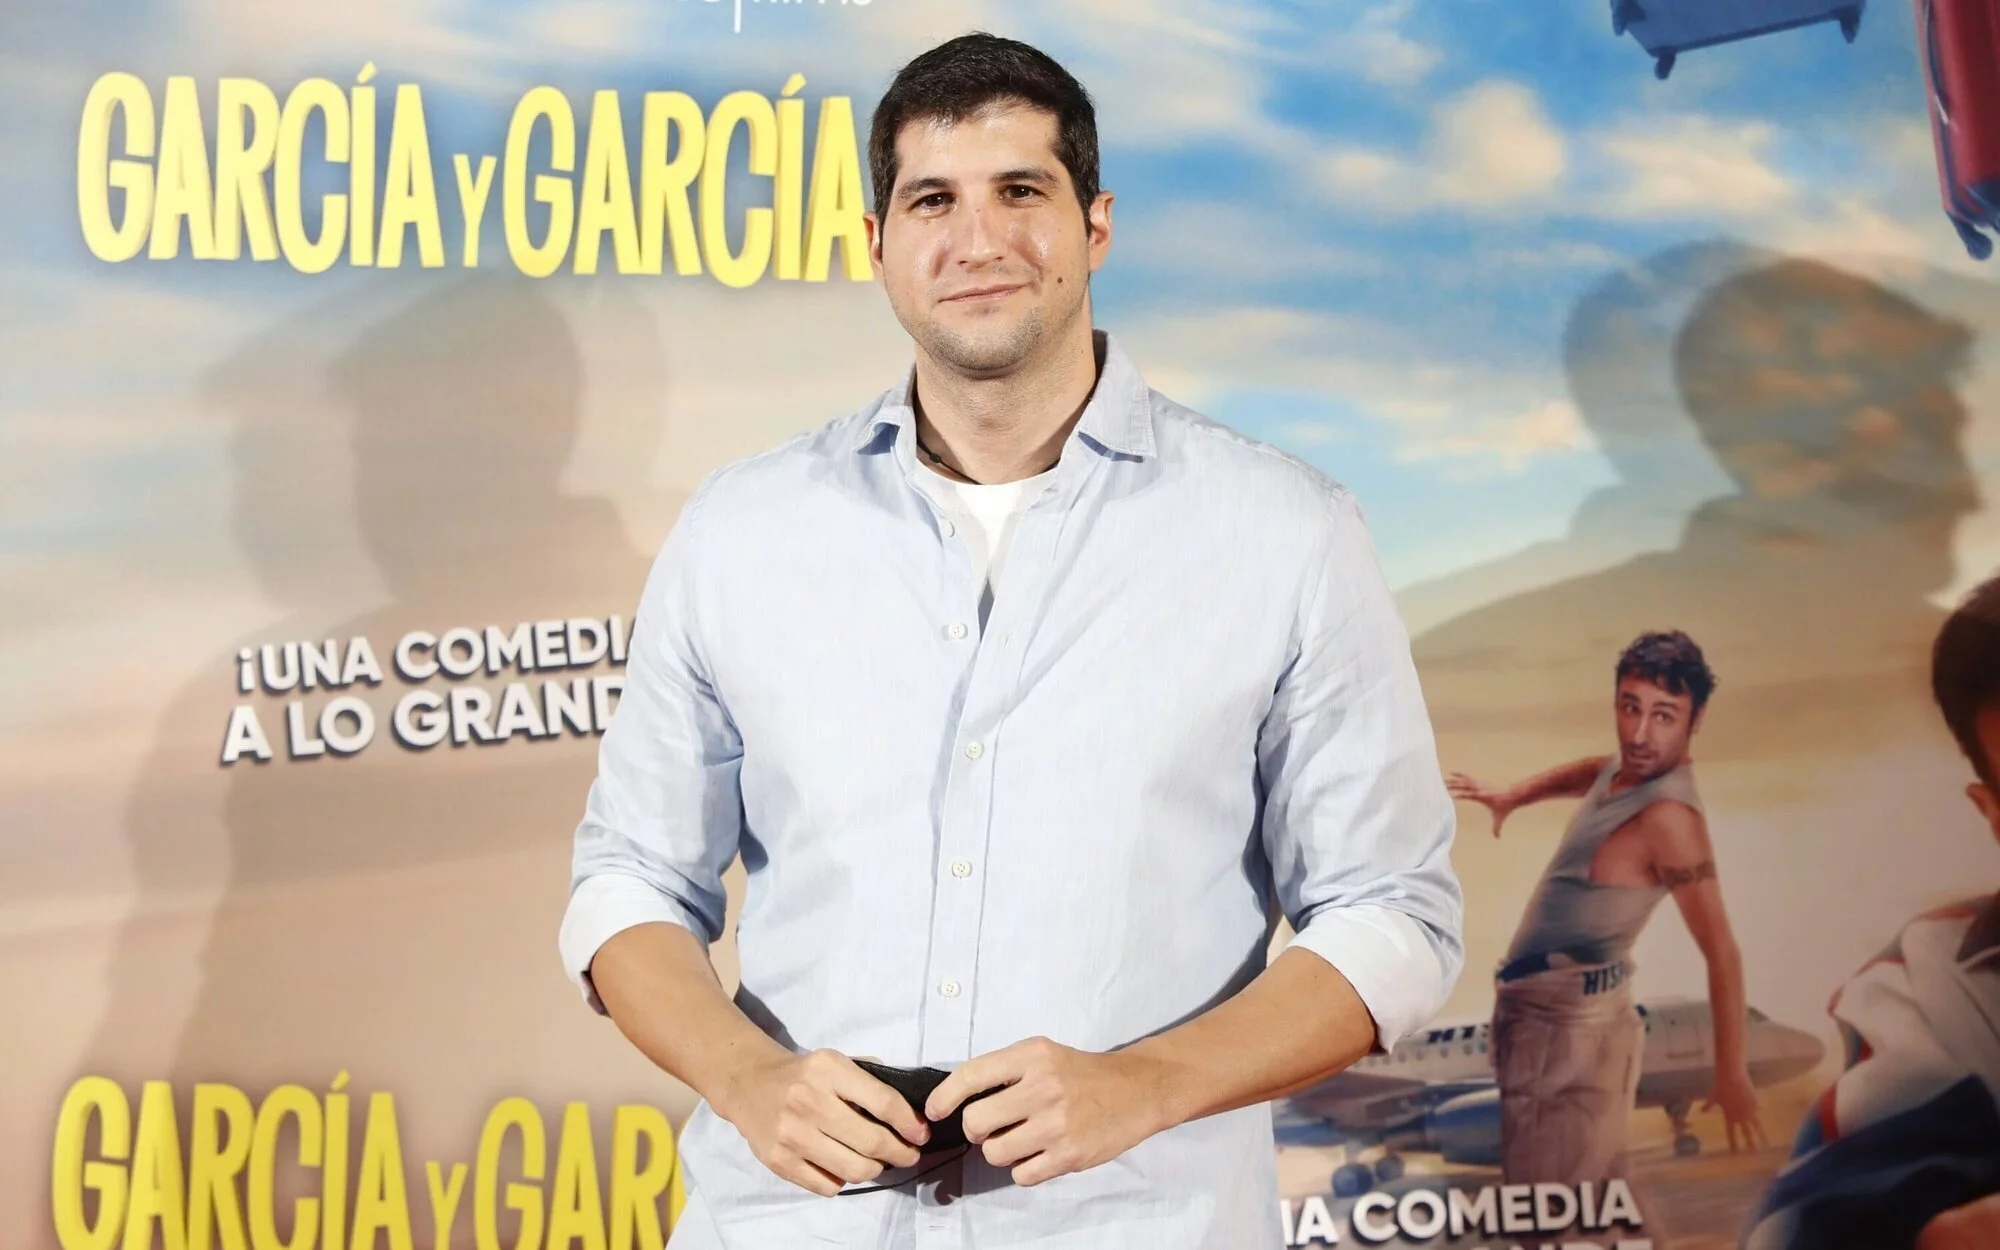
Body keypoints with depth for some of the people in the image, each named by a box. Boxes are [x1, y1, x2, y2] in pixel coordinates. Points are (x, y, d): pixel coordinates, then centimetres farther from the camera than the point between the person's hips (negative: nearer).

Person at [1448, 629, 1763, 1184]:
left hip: (1567, 1023, -10)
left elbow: (1721, 951, -25)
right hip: (1538, 1007, 10)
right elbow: (1589, 773, 30)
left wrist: (1732, 1074, -25)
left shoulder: (1667, 815, -25)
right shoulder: (1633, 764, 3)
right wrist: (1510, 797, 22)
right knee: (1591, 1195, 19)